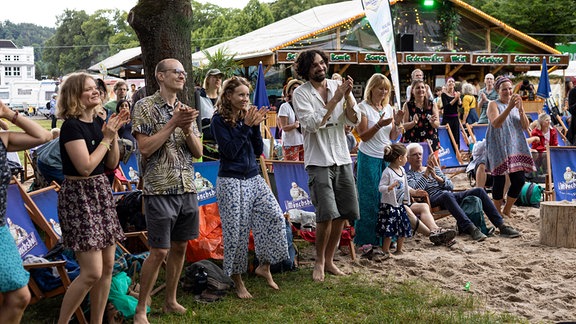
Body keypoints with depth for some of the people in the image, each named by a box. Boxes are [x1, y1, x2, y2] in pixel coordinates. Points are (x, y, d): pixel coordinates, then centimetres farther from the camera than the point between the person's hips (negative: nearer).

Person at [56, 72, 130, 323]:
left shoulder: (99, 123, 8)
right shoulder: (71, 126, -14)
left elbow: (112, 164, 12)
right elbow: (86, 166, -22)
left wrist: (114, 134, -1)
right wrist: (107, 137, -12)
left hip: (101, 193, 8)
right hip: (78, 196, -8)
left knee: (107, 267, 9)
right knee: (92, 272, -9)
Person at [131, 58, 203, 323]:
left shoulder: (185, 110, 12)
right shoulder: (146, 106, -5)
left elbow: (198, 152, 9)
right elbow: (145, 148, -15)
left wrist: (187, 129, -9)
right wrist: (173, 124, -16)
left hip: (187, 188, 6)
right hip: (160, 189, -6)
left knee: (180, 247, 12)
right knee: (159, 251, -5)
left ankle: (170, 301, 26)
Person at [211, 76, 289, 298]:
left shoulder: (247, 117, 9)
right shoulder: (219, 120, -7)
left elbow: (259, 150, 7)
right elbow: (230, 151, -16)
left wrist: (256, 126, -6)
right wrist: (246, 126, -16)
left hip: (254, 178, 6)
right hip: (231, 182, -6)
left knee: (275, 217, -4)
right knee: (236, 231, 0)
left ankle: (264, 266, 14)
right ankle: (238, 281, 14)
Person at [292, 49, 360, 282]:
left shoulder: (337, 86, 6)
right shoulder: (301, 93, -4)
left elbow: (354, 121, 1)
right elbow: (312, 124, -17)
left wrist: (348, 96, -14)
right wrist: (334, 100, -18)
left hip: (342, 159, 5)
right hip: (319, 161, -5)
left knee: (343, 213, 9)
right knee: (327, 214, -12)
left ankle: (329, 259, 24)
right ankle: (319, 262, 9)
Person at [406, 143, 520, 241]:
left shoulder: (435, 169, 28)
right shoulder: (409, 175, 14)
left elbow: (451, 186, 16)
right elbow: (415, 190, -9)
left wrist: (437, 177, -2)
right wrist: (427, 172, -10)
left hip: (449, 195, 6)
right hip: (433, 199, -6)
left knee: (479, 191, -15)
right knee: (447, 195, -40)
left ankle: (501, 226, -23)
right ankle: (471, 229, -53)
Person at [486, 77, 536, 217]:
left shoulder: (516, 103, 15)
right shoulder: (493, 104, 0)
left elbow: (525, 126, 5)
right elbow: (495, 123, -18)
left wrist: (521, 109, -11)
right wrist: (509, 107, -26)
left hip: (516, 147, 5)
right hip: (499, 147, -5)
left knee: (519, 180, -1)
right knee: (499, 180, -4)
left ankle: (507, 211, 17)